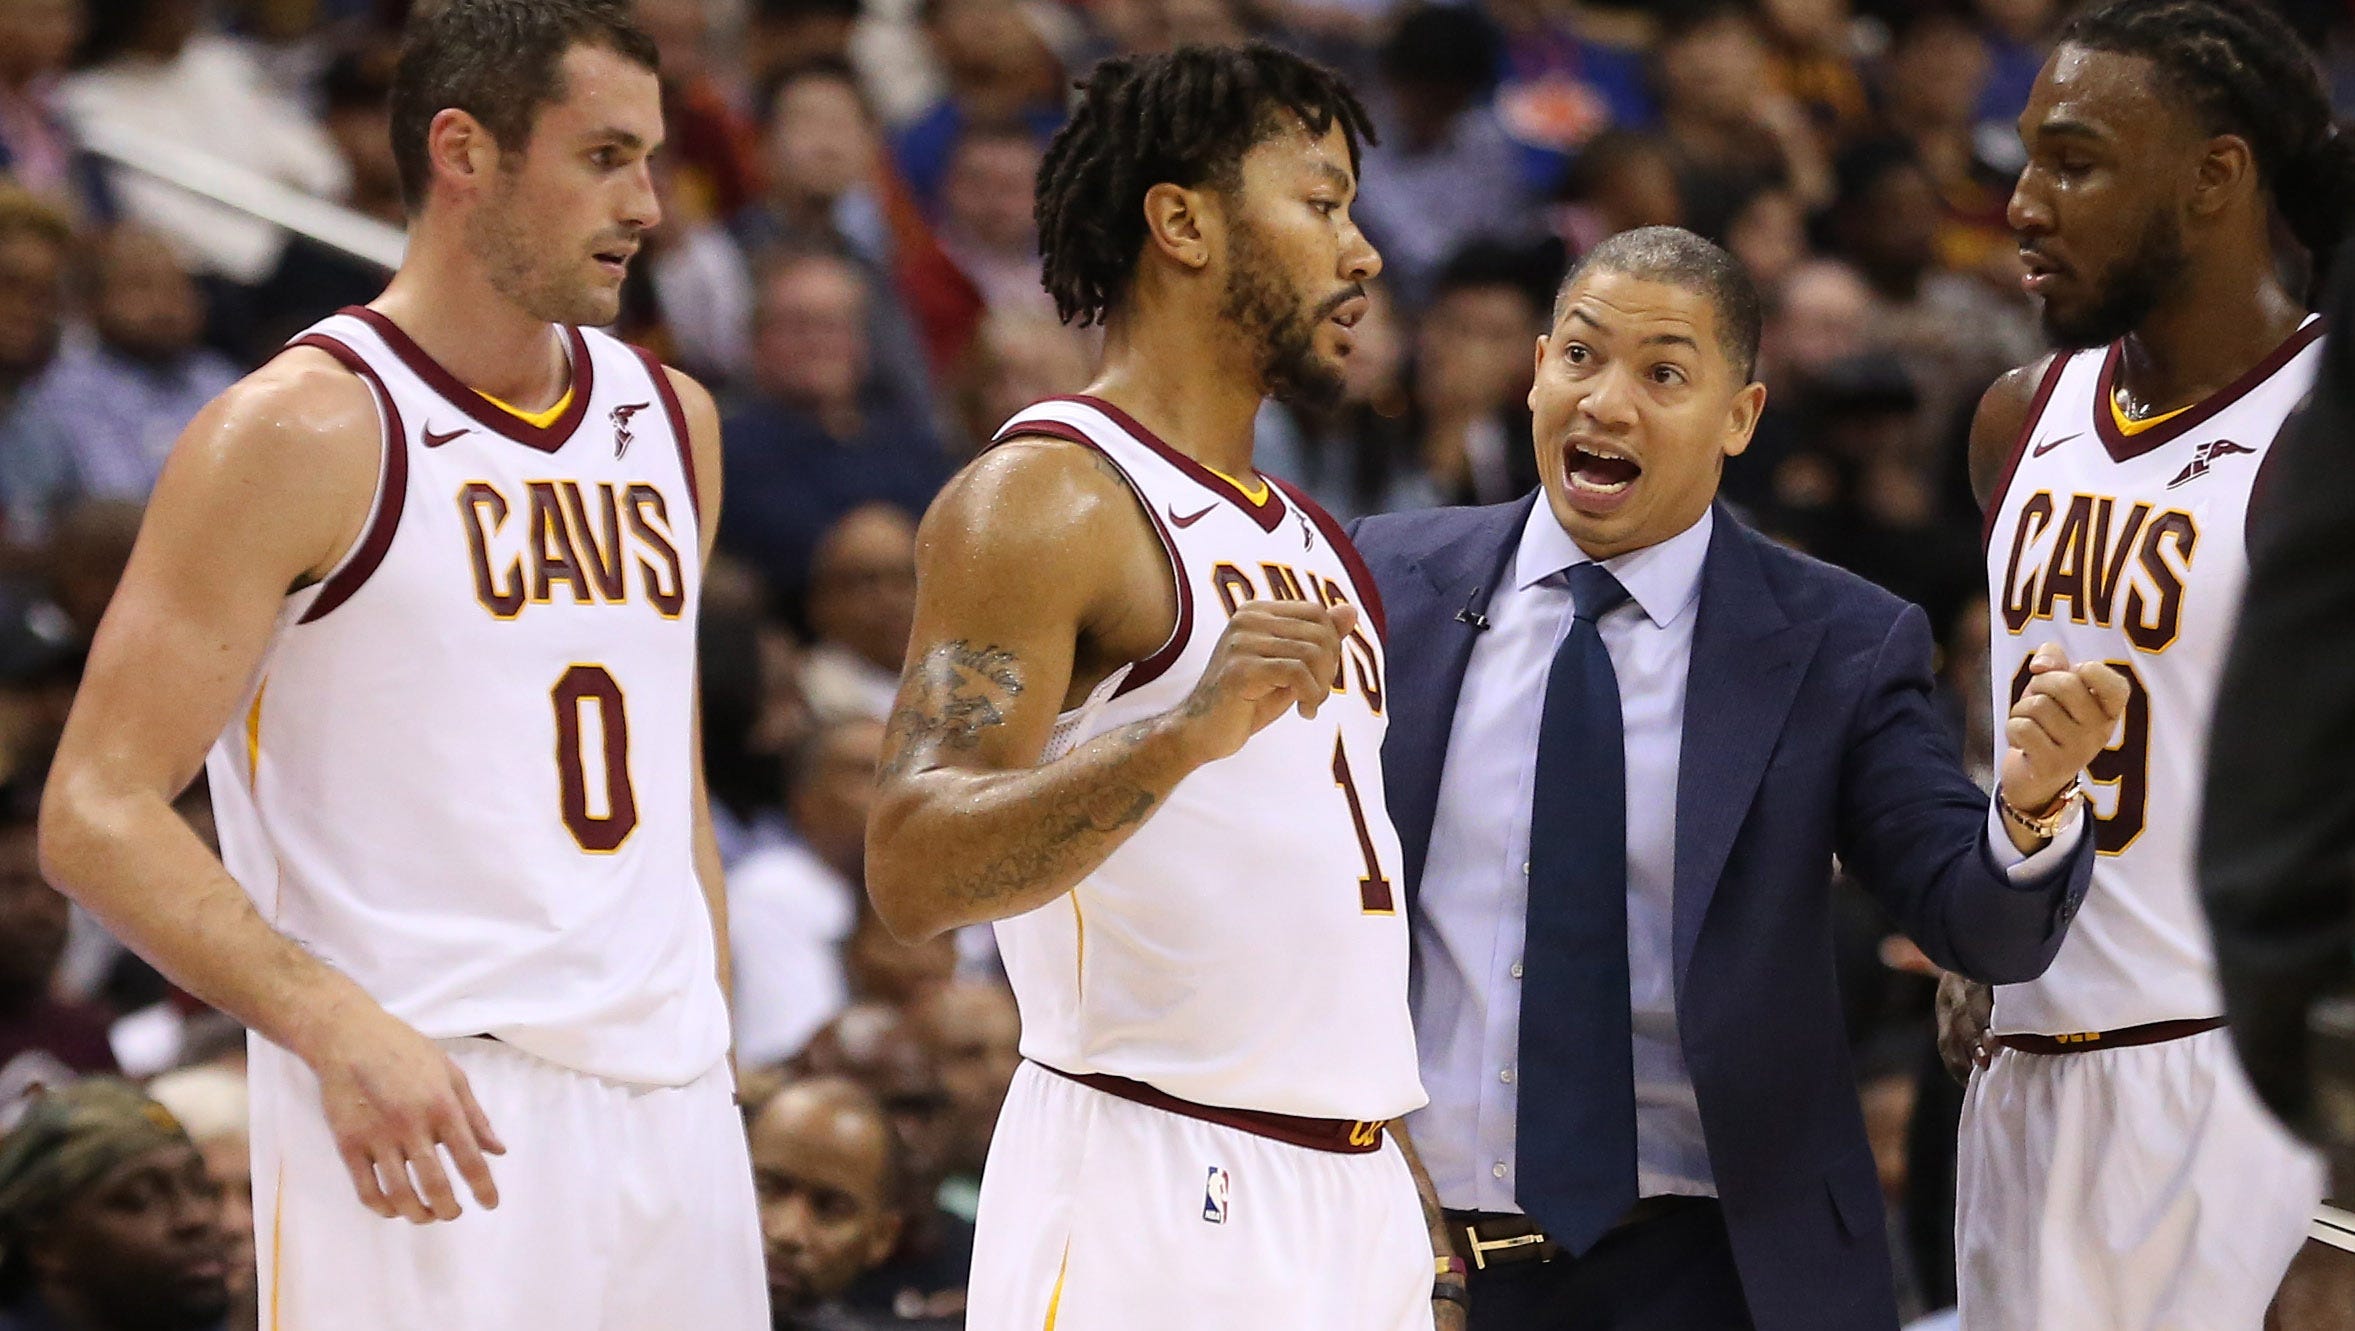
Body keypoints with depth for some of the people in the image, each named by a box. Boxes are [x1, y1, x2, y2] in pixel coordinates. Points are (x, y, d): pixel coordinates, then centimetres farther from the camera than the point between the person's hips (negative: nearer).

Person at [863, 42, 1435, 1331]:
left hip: (1352, 1195, 8)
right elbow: (912, 874, -18)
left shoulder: (1306, 541, 20)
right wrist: (1187, 732, -29)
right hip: (1152, 1179, -8)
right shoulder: (1044, 496, -7)